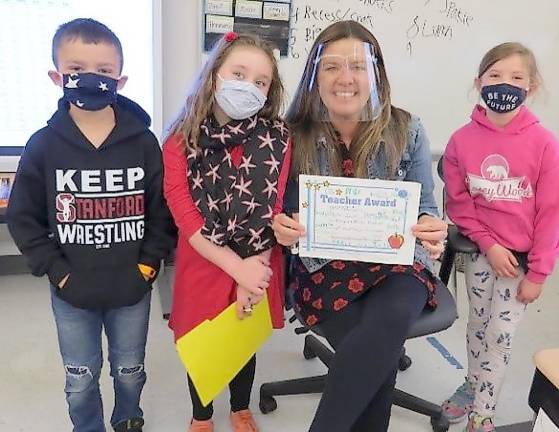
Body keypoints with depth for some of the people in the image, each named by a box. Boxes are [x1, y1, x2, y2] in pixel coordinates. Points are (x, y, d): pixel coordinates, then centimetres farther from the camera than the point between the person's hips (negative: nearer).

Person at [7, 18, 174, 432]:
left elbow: (163, 209, -3)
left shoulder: (143, 142, -8)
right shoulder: (44, 145, -8)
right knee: (80, 380, 19)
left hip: (132, 288, 0)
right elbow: (23, 217, -3)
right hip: (72, 292, 0)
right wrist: (56, 270, -9)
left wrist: (149, 262, -8)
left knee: (129, 371, 22)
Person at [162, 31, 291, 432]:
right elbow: (187, 220, -15)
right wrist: (237, 268, -20)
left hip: (257, 267, 1)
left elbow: (273, 211, -9)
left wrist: (254, 272, -14)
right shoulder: (180, 142, -11)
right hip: (203, 266, -1)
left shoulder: (277, 138, -9)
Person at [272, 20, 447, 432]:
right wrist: (283, 226, -20)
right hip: (325, 265, 0)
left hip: (396, 261, 1)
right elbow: (288, 212, 5)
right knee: (378, 352, -27)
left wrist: (433, 231, -21)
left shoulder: (406, 130, -2)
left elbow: (425, 207, 3)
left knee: (389, 321, -33)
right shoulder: (296, 135, -3)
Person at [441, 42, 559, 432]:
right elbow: (458, 201, -3)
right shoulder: (463, 139, -9)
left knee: (500, 335, 6)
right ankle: (474, 384, 40)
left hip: (524, 255, -1)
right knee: (478, 325, 16)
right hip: (481, 250, 2)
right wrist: (489, 244, -12)